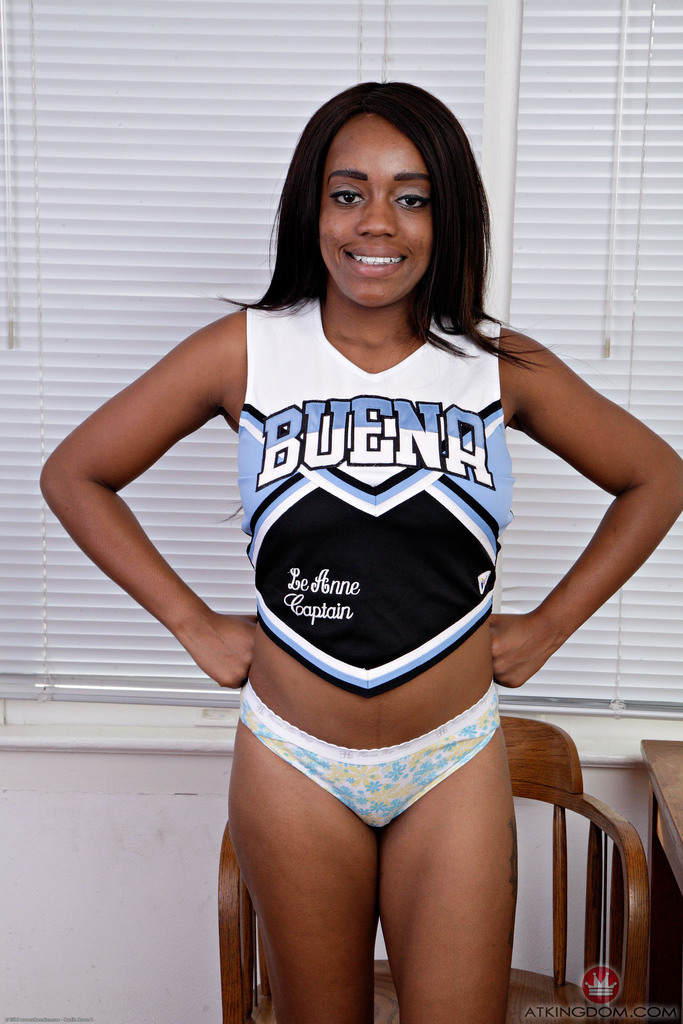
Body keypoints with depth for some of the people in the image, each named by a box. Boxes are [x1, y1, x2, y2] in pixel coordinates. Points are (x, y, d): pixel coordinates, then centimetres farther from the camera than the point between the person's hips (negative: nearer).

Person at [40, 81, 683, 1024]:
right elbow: (74, 475, 2)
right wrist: (194, 624, -1)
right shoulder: (248, 351, -7)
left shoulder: (500, 366, -4)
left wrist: (548, 627, 4)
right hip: (294, 761, 0)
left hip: (455, 763, 1)